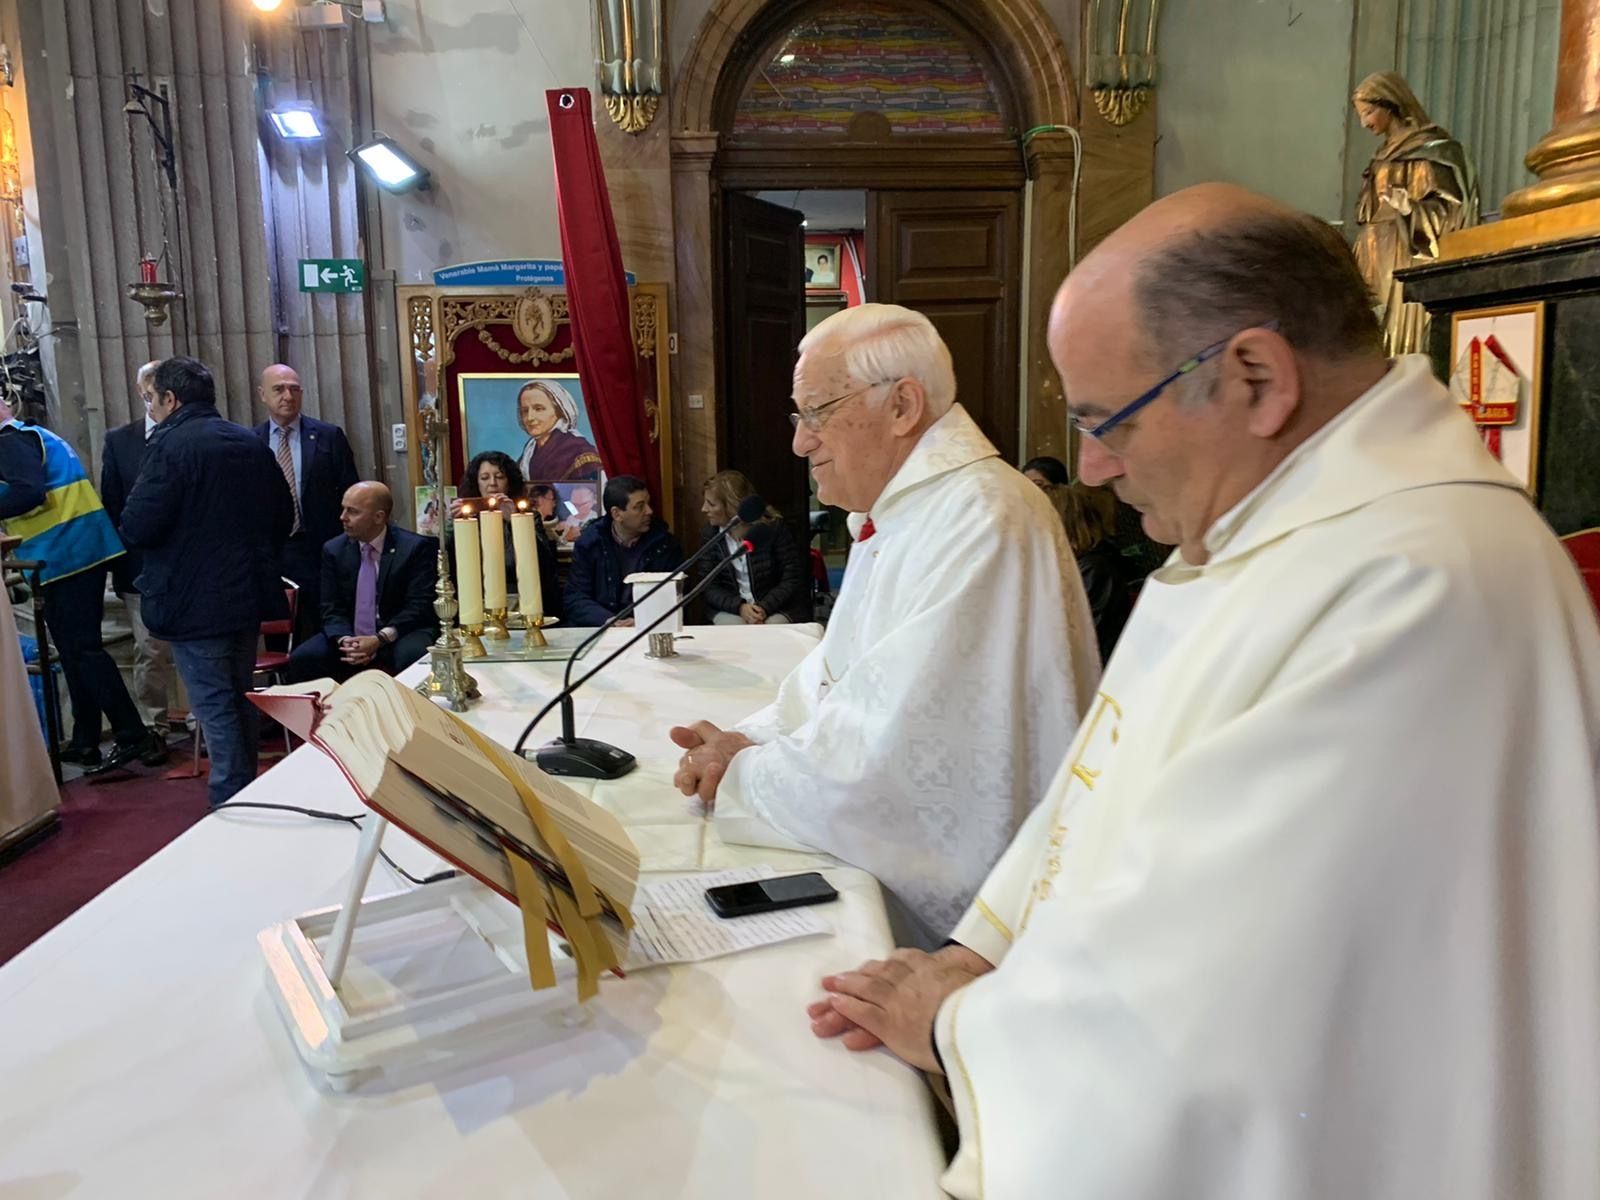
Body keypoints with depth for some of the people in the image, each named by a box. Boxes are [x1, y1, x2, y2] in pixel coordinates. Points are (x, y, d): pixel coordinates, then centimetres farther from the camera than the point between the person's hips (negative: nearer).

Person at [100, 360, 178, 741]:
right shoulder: (119, 440, 6)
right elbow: (112, 505, 5)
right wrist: (120, 565, 0)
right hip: (143, 567, 1)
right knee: (151, 652, 6)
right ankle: (154, 729, 16)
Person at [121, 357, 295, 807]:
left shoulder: (171, 444, -15)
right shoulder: (253, 444, 7)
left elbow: (137, 528, -20)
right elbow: (283, 517, 12)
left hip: (194, 603, -7)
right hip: (249, 596, 7)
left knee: (215, 708, -1)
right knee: (241, 700, 18)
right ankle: (249, 793, 28)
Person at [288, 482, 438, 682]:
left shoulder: (416, 547, -6)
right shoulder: (333, 549, 7)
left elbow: (419, 606, -10)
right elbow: (332, 609, 5)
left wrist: (380, 639, -22)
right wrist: (345, 641, -16)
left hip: (400, 634, -4)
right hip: (349, 635, 4)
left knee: (411, 656, -35)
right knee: (302, 658, -19)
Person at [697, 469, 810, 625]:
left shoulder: (773, 527, -7)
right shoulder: (710, 534, 1)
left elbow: (792, 579, -7)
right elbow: (707, 588, -1)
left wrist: (764, 608, -23)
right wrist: (740, 607, -20)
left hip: (777, 609, -1)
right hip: (730, 610, 1)